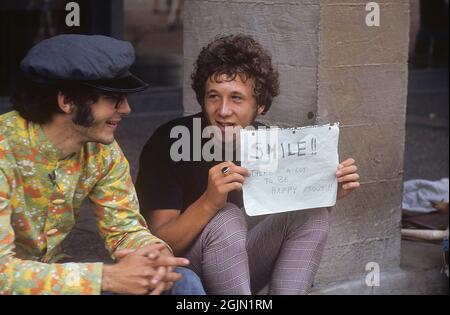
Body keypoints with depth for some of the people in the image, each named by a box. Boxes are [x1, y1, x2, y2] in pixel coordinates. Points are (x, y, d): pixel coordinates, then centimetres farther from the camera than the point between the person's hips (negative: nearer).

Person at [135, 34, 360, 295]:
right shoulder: (169, 142, -20)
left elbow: (303, 215, 6)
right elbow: (159, 245, -24)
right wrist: (209, 202, -41)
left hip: (234, 267, 5)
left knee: (312, 213, -10)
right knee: (226, 219, -31)